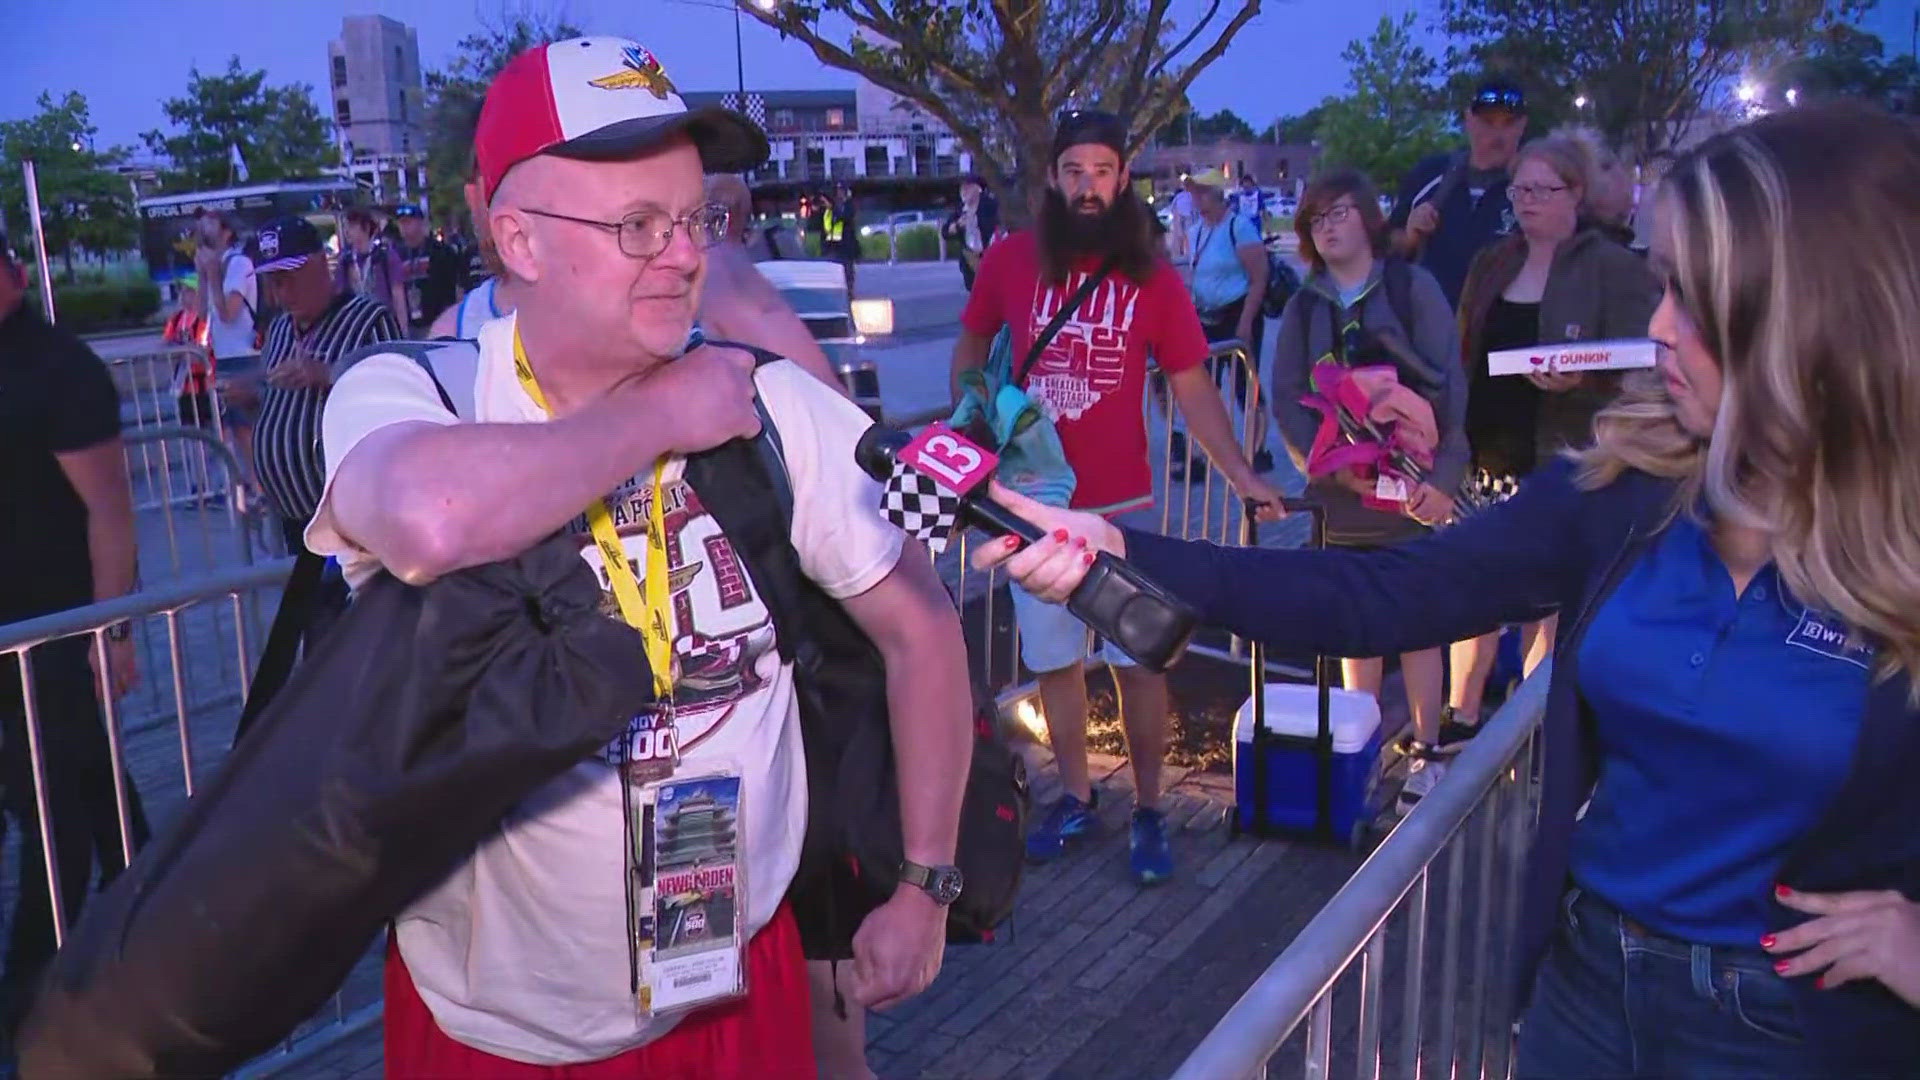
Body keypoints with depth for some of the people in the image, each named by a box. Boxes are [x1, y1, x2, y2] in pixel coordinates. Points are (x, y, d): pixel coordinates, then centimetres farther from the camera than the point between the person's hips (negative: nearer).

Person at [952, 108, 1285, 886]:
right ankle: (1075, 798, 29)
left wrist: (1241, 476, -10)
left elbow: (1192, 388, -1)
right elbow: (970, 347, 14)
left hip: (1120, 506, -1)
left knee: (1138, 663, 2)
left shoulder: (1152, 278, -4)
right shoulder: (1010, 260, -3)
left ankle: (1148, 812, 17)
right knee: (1053, 661, 12)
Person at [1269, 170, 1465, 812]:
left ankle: (1426, 752, 14)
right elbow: (1286, 399, 0)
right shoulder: (1304, 307, 7)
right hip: (1341, 495, 3)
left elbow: (1448, 386, -7)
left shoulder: (1412, 289, -2)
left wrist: (1441, 478, -14)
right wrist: (1334, 467, -13)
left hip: (1414, 489, -3)